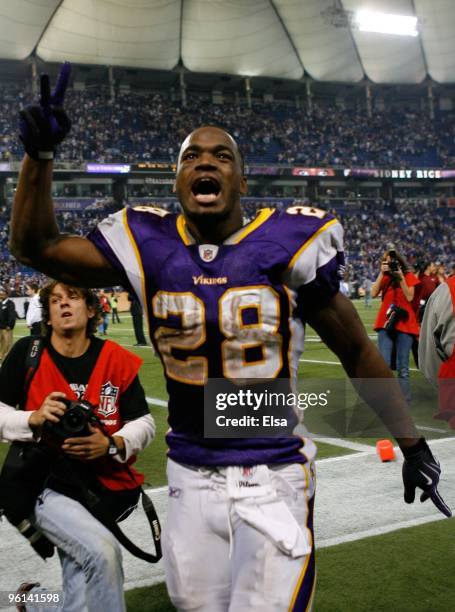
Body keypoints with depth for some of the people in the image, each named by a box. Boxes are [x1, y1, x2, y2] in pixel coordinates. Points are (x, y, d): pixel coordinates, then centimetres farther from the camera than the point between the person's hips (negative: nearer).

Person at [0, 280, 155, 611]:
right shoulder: (27, 352, -2)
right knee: (103, 551, -28)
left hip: (104, 485, 3)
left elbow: (144, 422, 1)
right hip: (47, 486, -3)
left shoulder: (116, 359, 0)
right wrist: (34, 419, -18)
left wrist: (112, 445, -17)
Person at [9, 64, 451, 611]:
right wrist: (39, 155, -5)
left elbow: (358, 351, 0)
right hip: (190, 479, 3)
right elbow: (36, 248, 7)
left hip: (273, 479, -3)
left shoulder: (286, 243, -9)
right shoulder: (151, 247, -2)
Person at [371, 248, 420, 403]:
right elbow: (374, 293, -4)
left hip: (404, 324, -2)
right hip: (386, 324, 2)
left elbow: (409, 297, -8)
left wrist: (401, 277, -11)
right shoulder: (384, 277, 10)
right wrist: (382, 274, -8)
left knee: (403, 367, 2)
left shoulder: (409, 276, 4)